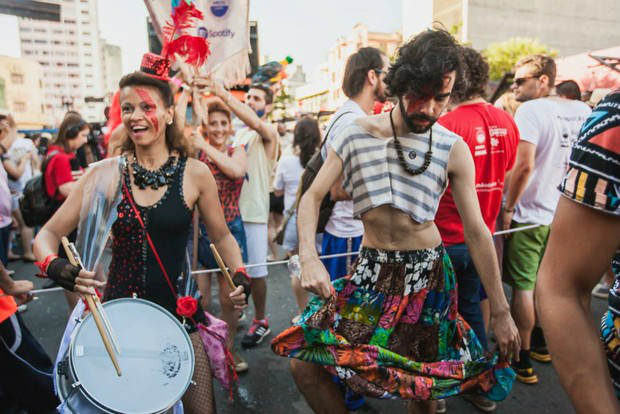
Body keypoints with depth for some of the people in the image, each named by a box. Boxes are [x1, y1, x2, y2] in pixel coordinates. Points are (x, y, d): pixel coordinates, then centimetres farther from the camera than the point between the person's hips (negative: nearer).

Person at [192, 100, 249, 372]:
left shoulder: (237, 152, 3)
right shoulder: (196, 154, 1)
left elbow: (236, 170, -18)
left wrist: (206, 147, -20)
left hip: (230, 230, 2)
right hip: (200, 230, -1)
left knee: (229, 298, 10)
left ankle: (228, 348, 32)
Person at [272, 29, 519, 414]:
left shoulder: (453, 149, -9)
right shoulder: (356, 134, -7)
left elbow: (477, 230, -6)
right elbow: (312, 197, -8)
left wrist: (501, 311, -3)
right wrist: (309, 257, -26)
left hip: (429, 274, -1)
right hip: (372, 270, 1)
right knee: (305, 364, -2)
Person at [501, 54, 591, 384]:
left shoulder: (530, 111, -15)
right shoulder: (581, 111, 6)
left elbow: (524, 165, -24)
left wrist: (508, 208, -14)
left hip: (529, 214, -7)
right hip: (562, 213, 7)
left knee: (523, 287, 3)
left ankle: (523, 361, 13)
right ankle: (541, 343, 38)